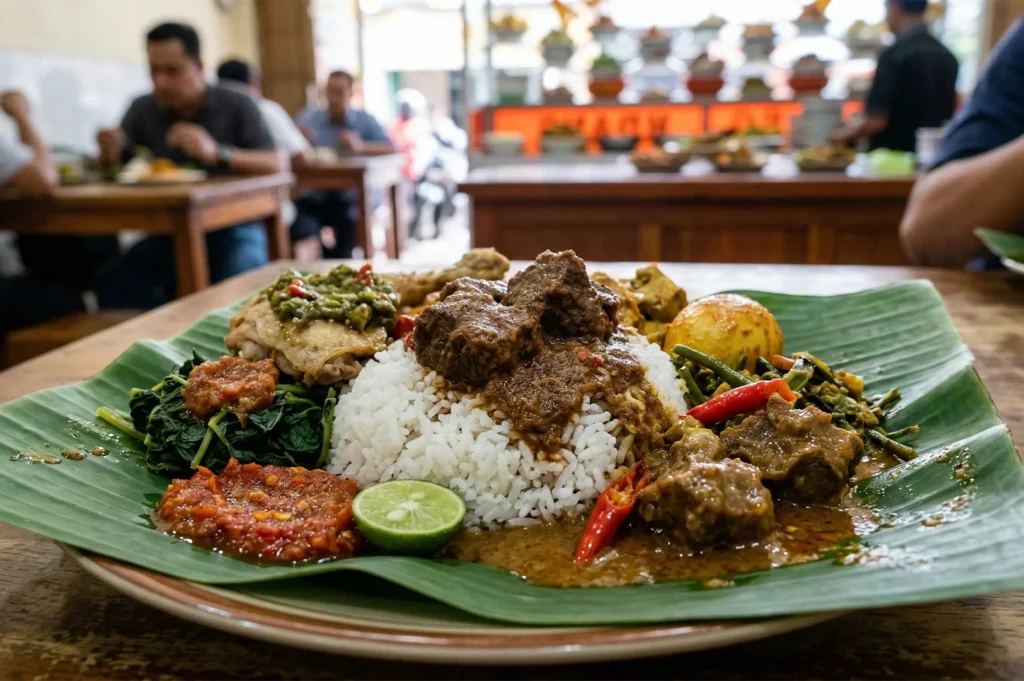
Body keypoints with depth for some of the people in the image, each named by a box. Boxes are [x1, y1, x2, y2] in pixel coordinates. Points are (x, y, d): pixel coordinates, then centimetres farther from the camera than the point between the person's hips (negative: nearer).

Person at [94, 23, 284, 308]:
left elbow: (277, 165, -14)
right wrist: (110, 153, -13)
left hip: (230, 229, -3)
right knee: (113, 284, -20)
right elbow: (114, 167, 12)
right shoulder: (142, 109, 6)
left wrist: (218, 153, -28)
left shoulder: (237, 105, -4)